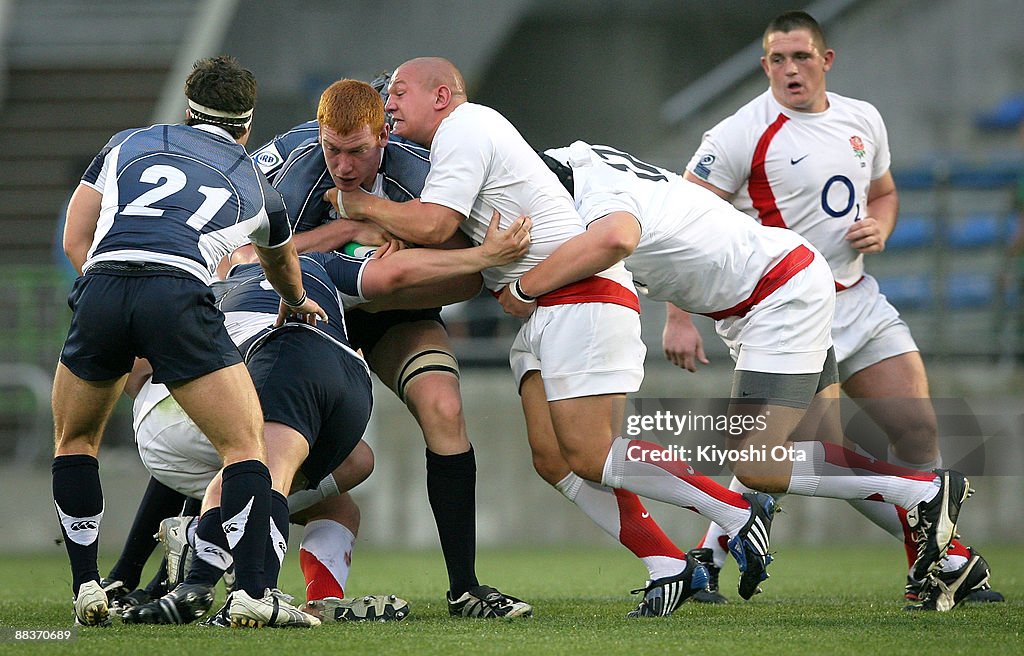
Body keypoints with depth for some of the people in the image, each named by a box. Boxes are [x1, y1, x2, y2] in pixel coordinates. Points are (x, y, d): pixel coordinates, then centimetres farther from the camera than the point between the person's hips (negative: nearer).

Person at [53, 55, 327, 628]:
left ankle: (87, 589, 17)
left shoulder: (128, 144, 29)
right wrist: (298, 305, 74)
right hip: (179, 294, -2)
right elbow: (283, 267, 51)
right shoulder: (258, 188, 30)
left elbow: (75, 242, 26)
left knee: (75, 440, 24)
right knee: (245, 446, 9)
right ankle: (251, 593, -6)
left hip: (101, 286, 2)